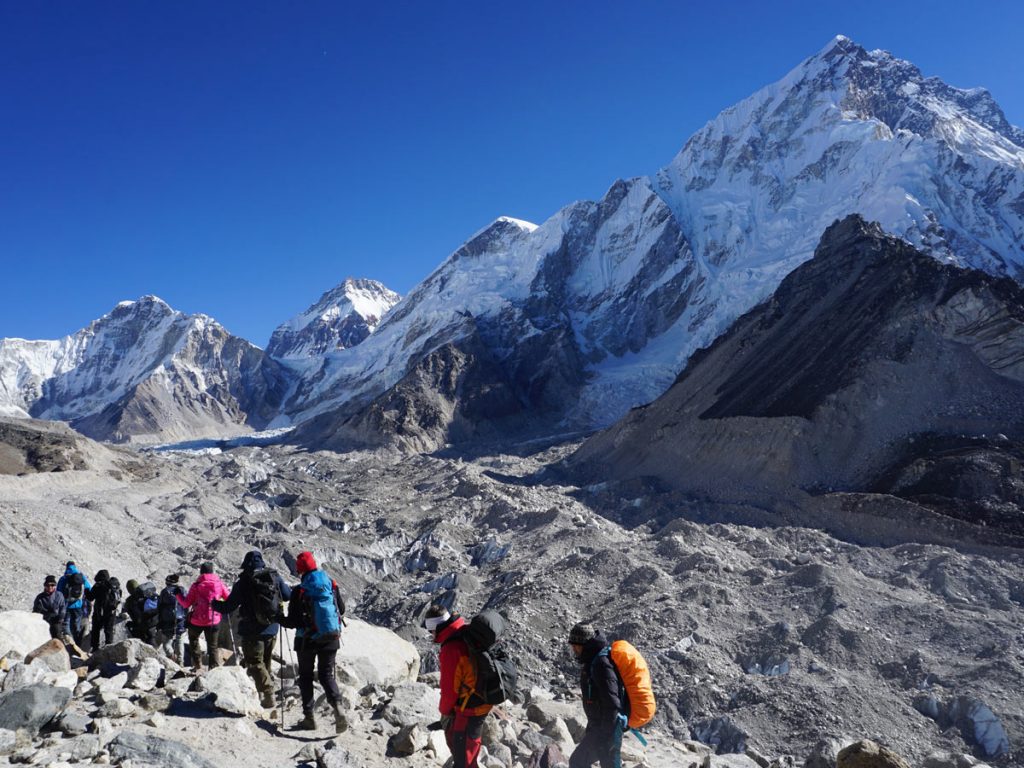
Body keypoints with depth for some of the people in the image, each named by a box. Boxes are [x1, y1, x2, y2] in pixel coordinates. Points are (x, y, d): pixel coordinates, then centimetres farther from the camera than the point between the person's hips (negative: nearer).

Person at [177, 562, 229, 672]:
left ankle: (198, 666, 23)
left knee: (193, 640, 27)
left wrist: (178, 596, 12)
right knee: (212, 646, 13)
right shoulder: (219, 583, -2)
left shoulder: (196, 585, -6)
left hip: (197, 620, -1)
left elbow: (186, 604, -3)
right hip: (214, 621, 1)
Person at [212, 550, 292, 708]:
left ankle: (268, 694, -11)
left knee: (255, 663, 3)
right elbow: (288, 595, 9)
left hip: (252, 631, -5)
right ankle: (266, 694, 30)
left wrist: (215, 604, 14)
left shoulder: (243, 583, -12)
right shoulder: (275, 577, -1)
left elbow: (229, 606, -5)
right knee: (266, 662, 21)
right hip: (272, 629, 5)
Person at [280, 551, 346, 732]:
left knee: (305, 676, 15)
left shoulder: (300, 591, -15)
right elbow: (341, 610, 7)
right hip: (331, 638, 3)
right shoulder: (332, 584, -2)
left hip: (308, 640, -3)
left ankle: (309, 717, 17)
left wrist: (280, 619, 8)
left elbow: (293, 621, -12)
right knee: (326, 675, 12)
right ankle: (337, 707, -12)